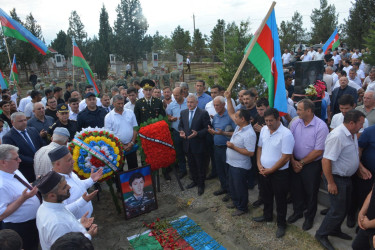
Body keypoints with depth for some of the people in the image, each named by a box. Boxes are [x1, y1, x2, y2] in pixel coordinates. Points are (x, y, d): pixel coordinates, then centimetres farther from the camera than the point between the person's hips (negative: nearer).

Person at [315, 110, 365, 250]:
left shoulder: (352, 134, 3)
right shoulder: (337, 136, -28)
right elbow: (326, 161, -29)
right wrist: (331, 183, -24)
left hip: (347, 178, 9)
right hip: (337, 179, -9)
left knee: (344, 208, 21)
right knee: (338, 211, 1)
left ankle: (335, 230, 41)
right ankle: (321, 234, 19)